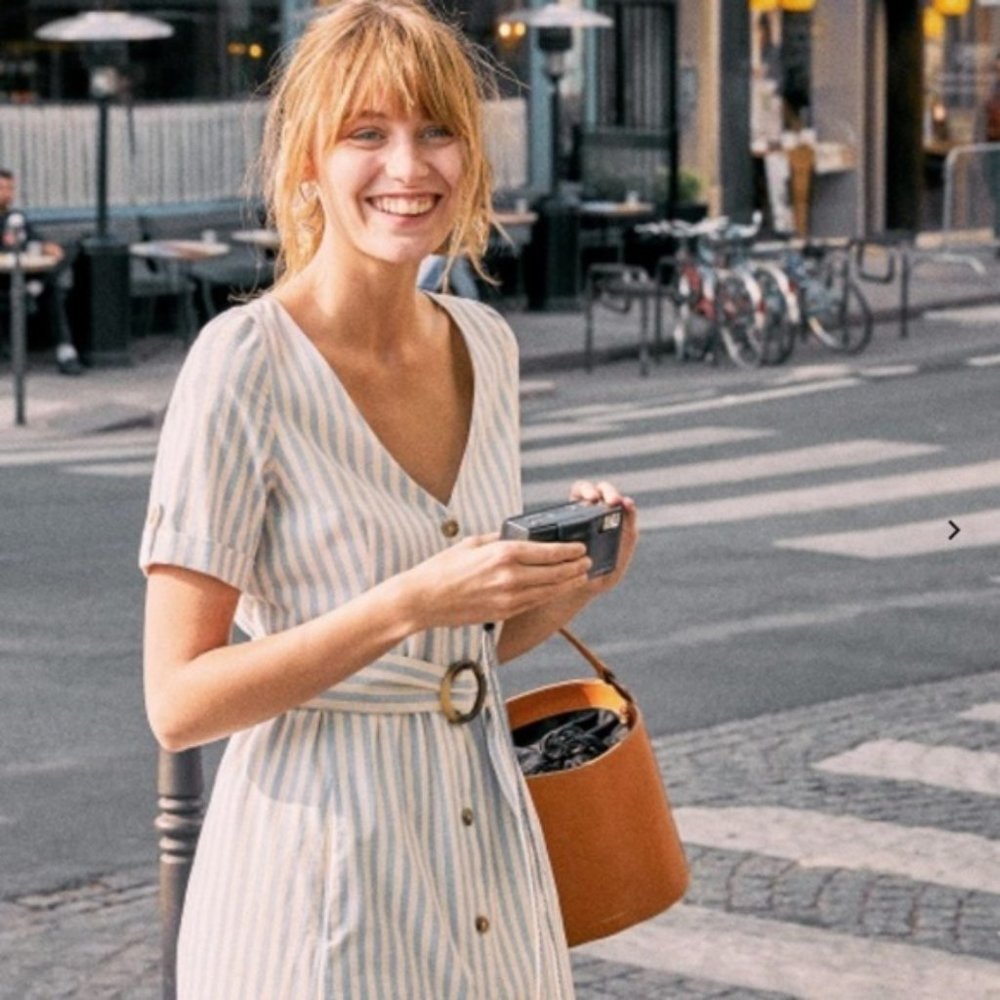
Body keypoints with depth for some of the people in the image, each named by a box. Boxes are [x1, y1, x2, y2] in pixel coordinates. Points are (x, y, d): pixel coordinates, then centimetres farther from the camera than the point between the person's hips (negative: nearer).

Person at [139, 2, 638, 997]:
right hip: (320, 867, -6)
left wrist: (563, 584, -3)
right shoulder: (246, 362, -15)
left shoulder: (486, 345, 5)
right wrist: (411, 602, -24)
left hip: (484, 834, 6)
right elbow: (179, 702, -16)